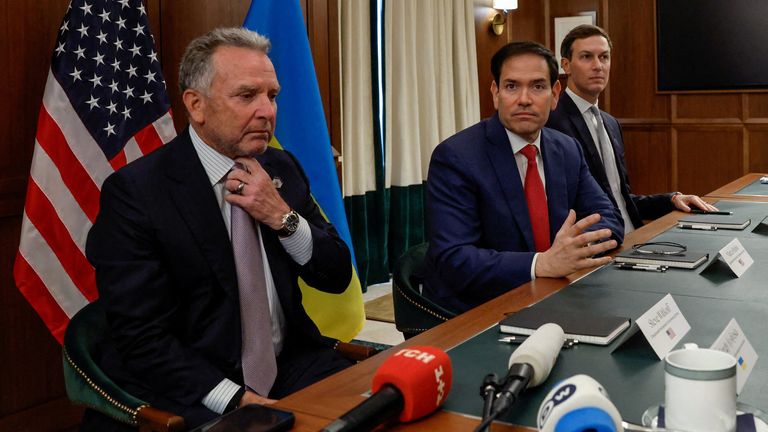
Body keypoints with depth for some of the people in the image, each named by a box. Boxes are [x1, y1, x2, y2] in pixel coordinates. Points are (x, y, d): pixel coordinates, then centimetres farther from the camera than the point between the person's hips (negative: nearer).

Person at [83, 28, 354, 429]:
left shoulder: (281, 168, 4)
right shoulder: (134, 192, -11)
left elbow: (337, 276, 6)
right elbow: (142, 339, -13)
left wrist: (284, 218, -11)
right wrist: (238, 400, -22)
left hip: (291, 364, 5)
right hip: (193, 390, -4)